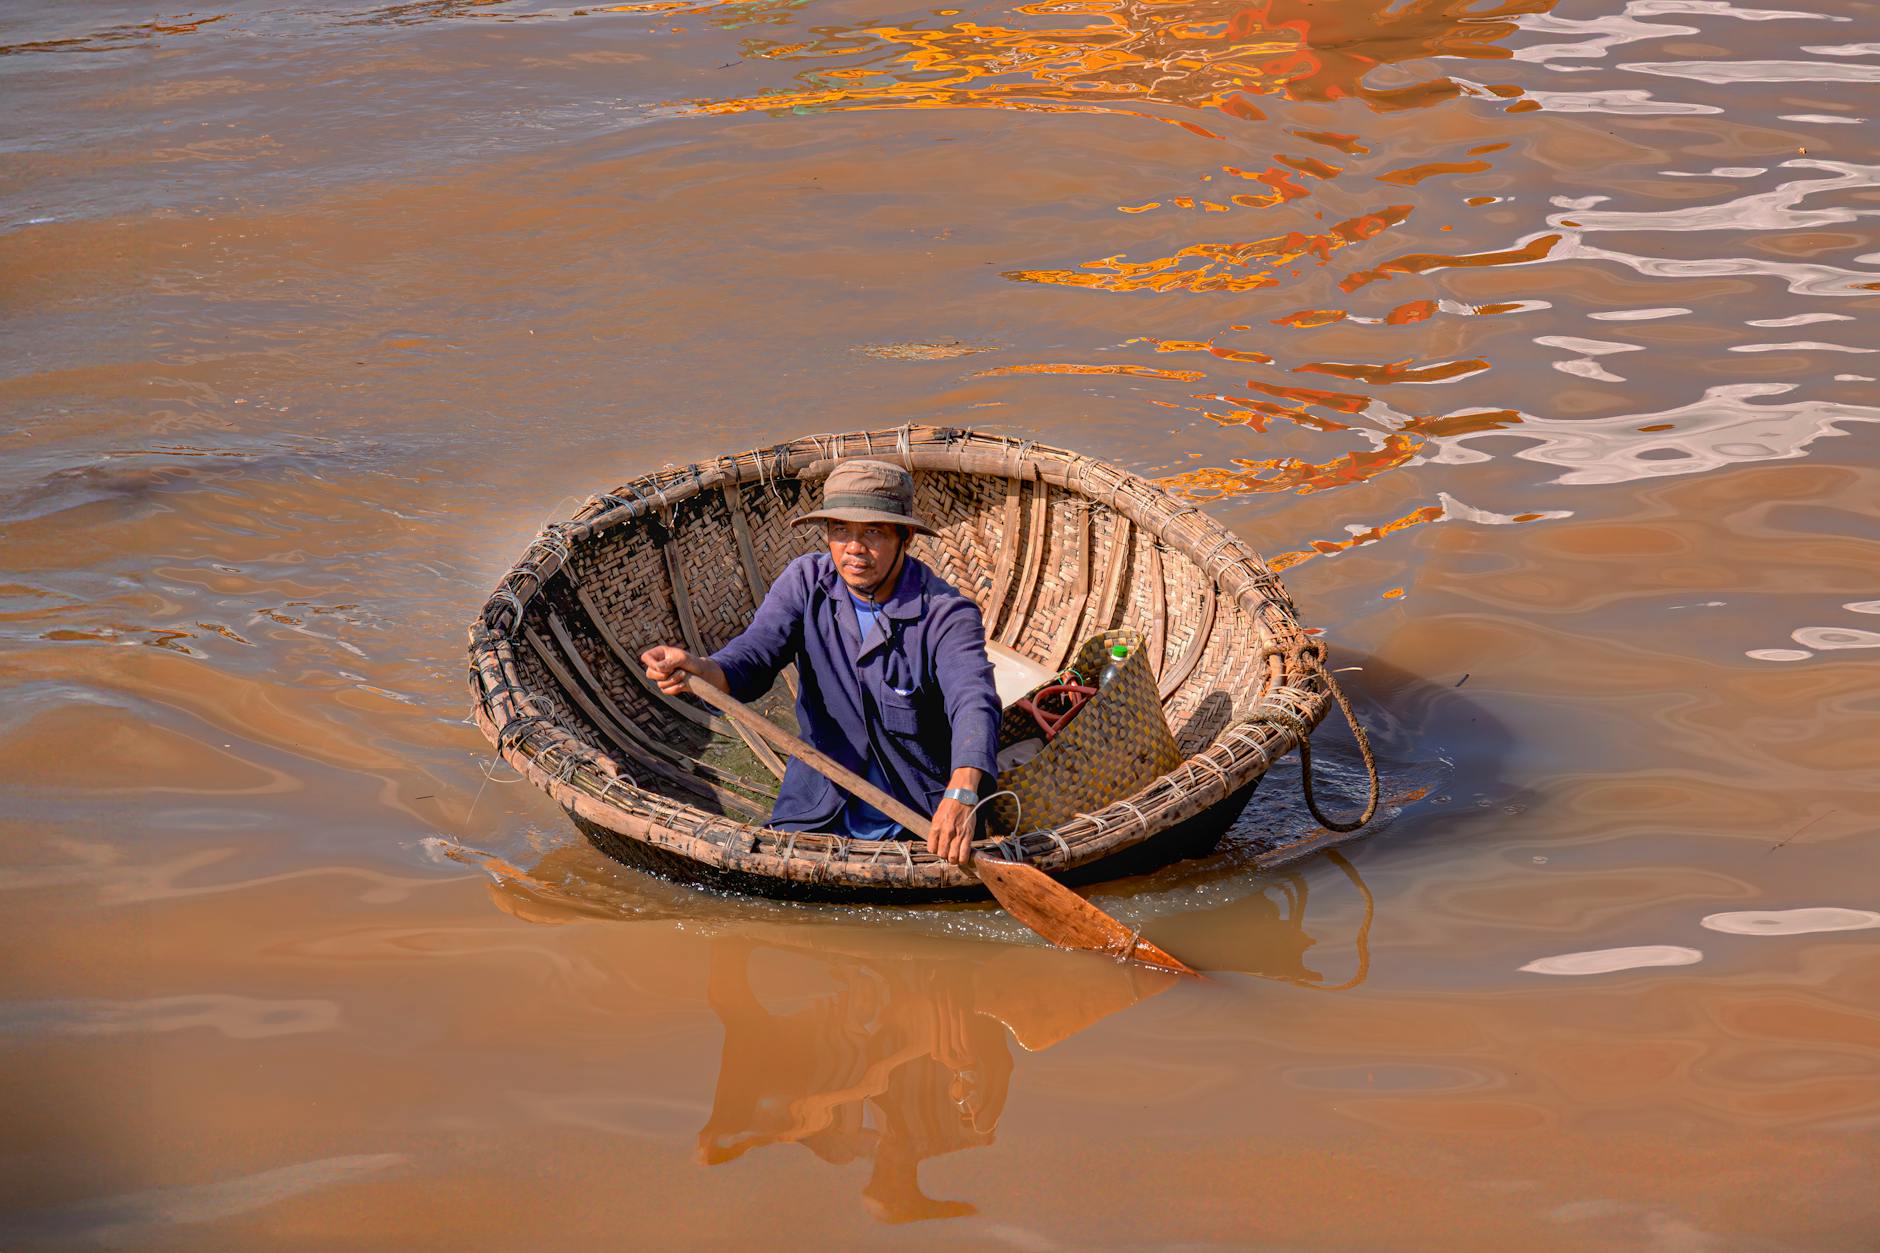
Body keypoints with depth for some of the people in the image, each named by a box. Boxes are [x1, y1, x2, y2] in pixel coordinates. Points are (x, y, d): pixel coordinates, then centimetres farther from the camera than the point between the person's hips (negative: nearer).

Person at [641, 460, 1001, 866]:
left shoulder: (948, 614, -13)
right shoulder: (805, 582, 1)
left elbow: (974, 702, -28)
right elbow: (757, 650, -11)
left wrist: (961, 794, -50)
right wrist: (699, 670, -38)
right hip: (818, 816, 3)